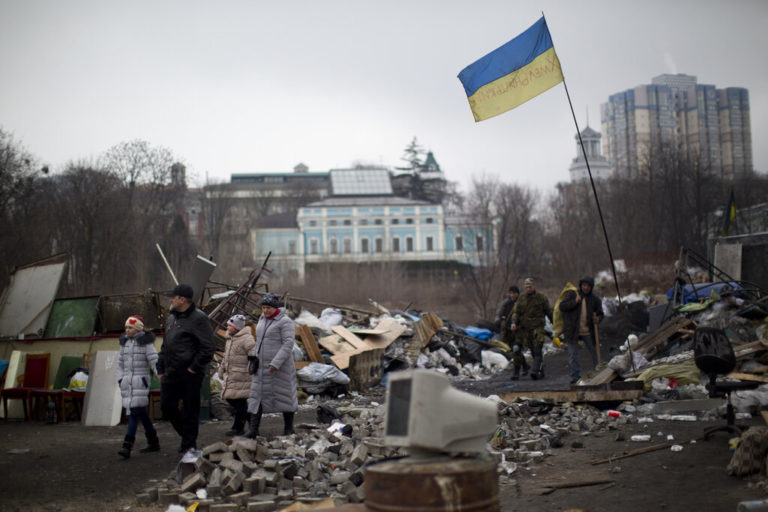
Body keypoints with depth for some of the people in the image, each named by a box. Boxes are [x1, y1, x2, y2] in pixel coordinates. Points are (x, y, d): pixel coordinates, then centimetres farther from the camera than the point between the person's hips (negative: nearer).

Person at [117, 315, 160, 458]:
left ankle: (127, 446, -17)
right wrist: (120, 379, 13)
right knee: (142, 413, 12)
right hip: (127, 381, 6)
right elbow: (120, 362, 21)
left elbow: (154, 360, -8)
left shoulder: (145, 342, -5)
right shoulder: (124, 341, 14)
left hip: (140, 381, -6)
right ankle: (153, 443, 21)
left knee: (134, 411, -13)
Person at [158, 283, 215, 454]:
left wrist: (194, 367, -15)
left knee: (190, 410, -1)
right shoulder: (171, 318, 17)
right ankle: (186, 435, 27)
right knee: (167, 407, 8)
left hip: (189, 374, -8)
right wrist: (161, 369, 18)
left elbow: (208, 348, -14)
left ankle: (189, 444, 10)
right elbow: (165, 346, 24)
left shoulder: (198, 318, -10)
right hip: (171, 374, 8)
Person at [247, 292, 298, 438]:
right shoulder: (263, 319, 12)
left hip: (280, 365, -7)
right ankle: (253, 429, -3)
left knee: (285, 395, 4)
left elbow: (288, 344, -19)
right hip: (263, 366, 7)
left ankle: (288, 428, 19)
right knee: (257, 395, -1)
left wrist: (276, 363, -24)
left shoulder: (285, 322, -12)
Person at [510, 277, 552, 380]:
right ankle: (541, 372, 17)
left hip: (538, 327, -4)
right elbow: (516, 311, 5)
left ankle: (535, 371, -25)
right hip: (525, 328, 4)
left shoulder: (541, 297, 3)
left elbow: (549, 312, 8)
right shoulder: (521, 298, 10)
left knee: (538, 350, -15)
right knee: (533, 352, 8)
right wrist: (514, 322, -13)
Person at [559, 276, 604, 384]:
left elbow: (600, 313, 9)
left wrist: (597, 319, -15)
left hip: (588, 332, 2)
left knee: (595, 353, 8)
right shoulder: (572, 294, 0)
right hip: (572, 330, -2)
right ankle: (575, 376, 5)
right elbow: (562, 306, -8)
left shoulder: (595, 299, 4)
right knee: (573, 355, -1)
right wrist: (575, 301, -20)